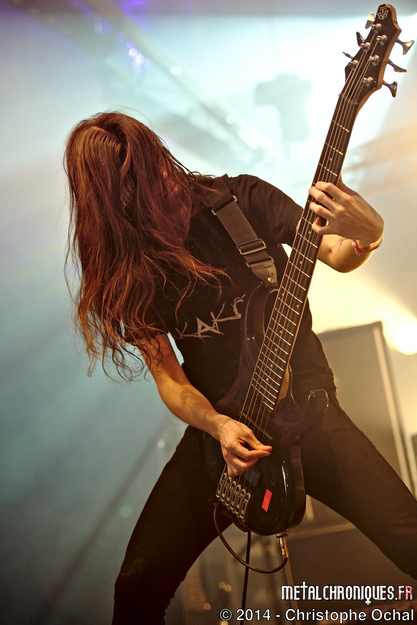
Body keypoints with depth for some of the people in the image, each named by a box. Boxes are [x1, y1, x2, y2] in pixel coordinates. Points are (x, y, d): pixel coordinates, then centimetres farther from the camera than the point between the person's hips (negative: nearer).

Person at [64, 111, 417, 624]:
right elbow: (169, 379, 0)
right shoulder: (129, 273, -3)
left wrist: (365, 236, -32)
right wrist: (218, 426, -19)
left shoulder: (242, 201, -7)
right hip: (215, 425, 2)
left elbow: (338, 256, -9)